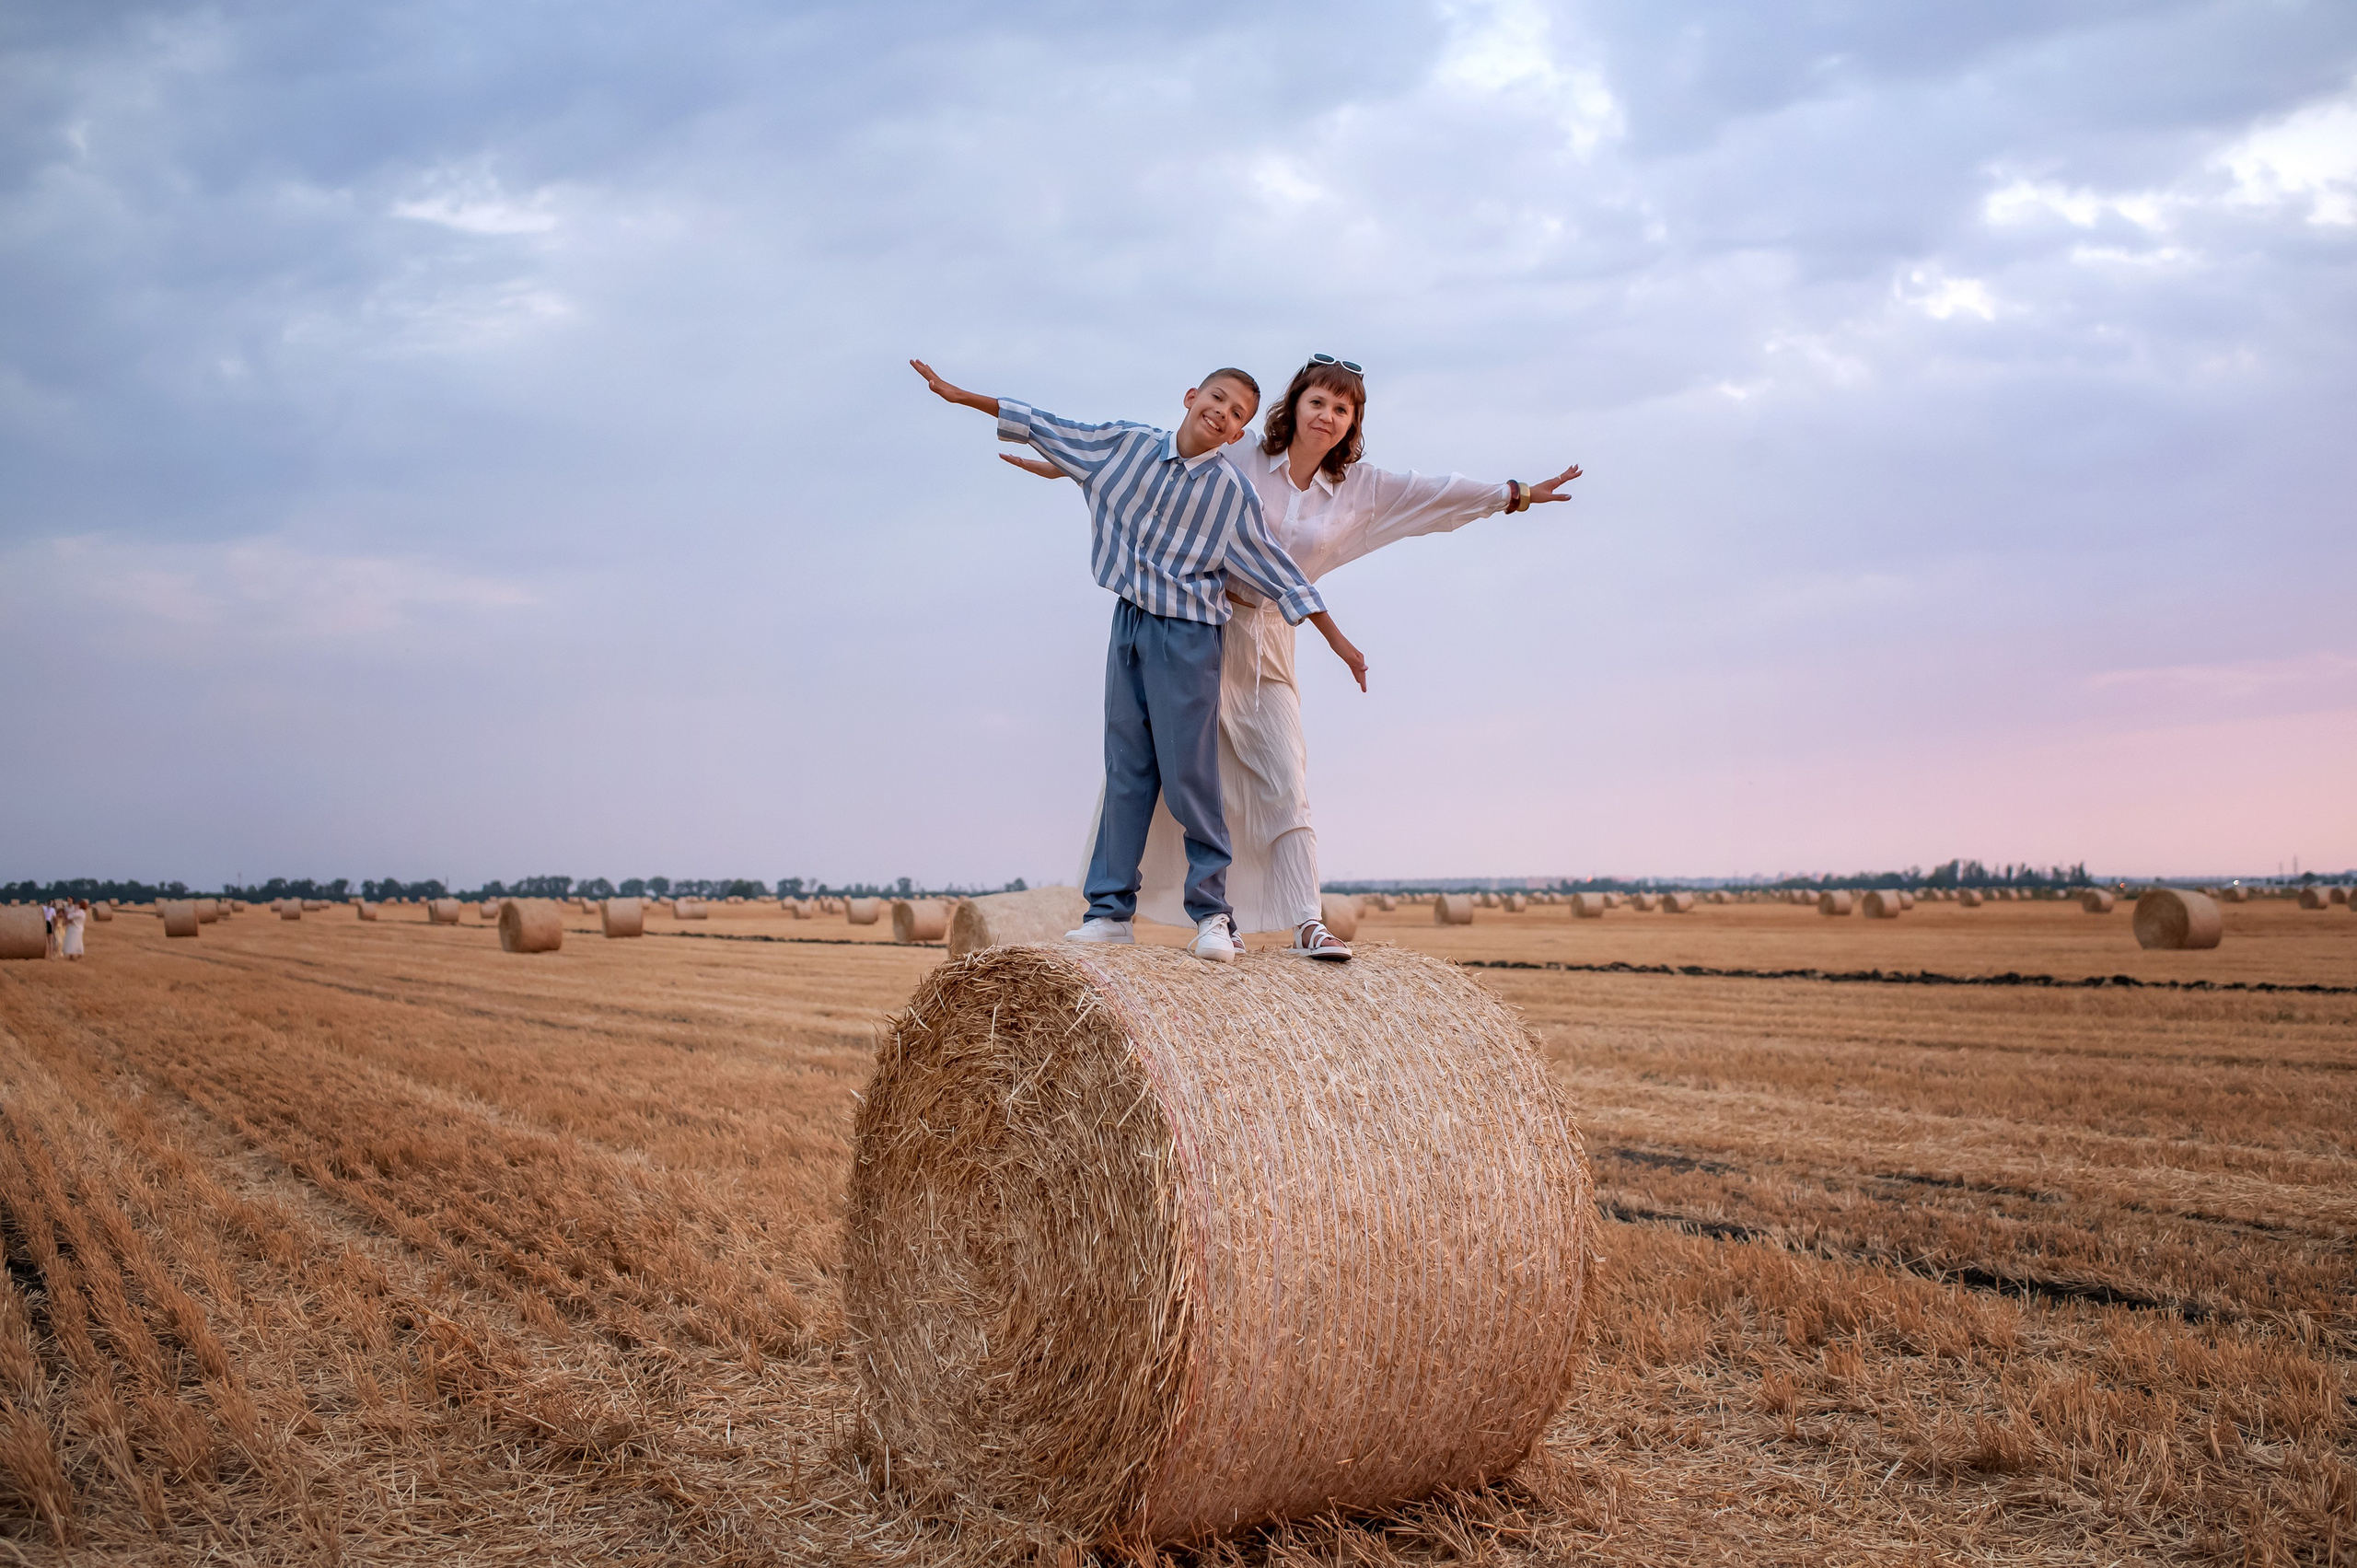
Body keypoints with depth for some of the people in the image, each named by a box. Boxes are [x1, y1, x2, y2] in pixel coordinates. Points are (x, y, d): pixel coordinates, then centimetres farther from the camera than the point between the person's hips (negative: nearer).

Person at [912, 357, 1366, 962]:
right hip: (1129, 623, 4)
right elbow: (1047, 428, 10)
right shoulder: (1128, 443, 3)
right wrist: (961, 395, 12)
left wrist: (1338, 640, 0)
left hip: (1188, 635, -4)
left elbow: (1276, 570, 1)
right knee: (1126, 772, 6)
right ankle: (1110, 908, 9)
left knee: (1189, 775, -7)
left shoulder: (1232, 492, -5)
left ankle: (1211, 914, 0)